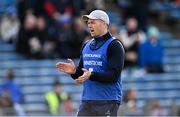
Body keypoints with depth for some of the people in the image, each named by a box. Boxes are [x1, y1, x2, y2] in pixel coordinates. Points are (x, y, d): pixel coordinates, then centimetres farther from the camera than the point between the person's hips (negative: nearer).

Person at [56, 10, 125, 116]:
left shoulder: (114, 45, -6)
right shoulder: (86, 45, 18)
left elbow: (114, 76, -16)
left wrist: (91, 75, -26)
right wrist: (74, 71, -2)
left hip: (108, 102, -7)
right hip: (86, 101, 7)